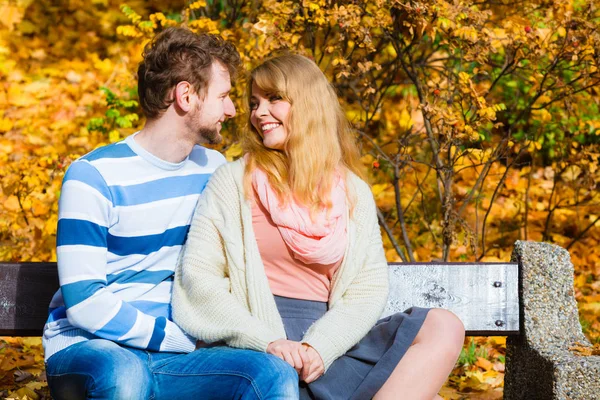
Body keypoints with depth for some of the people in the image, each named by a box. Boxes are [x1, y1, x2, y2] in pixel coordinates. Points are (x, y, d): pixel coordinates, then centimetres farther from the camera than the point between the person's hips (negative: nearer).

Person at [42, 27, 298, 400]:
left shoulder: (213, 170, 8)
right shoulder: (94, 176, -9)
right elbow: (84, 304, -15)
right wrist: (184, 339, -13)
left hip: (170, 354, 4)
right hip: (86, 348, -4)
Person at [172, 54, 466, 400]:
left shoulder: (353, 192, 11)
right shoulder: (233, 181, 2)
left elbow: (369, 287, 3)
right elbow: (197, 275, -6)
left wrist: (319, 346, -15)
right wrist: (267, 342, -18)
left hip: (327, 343, 5)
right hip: (257, 351, -5)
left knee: (444, 329, -18)